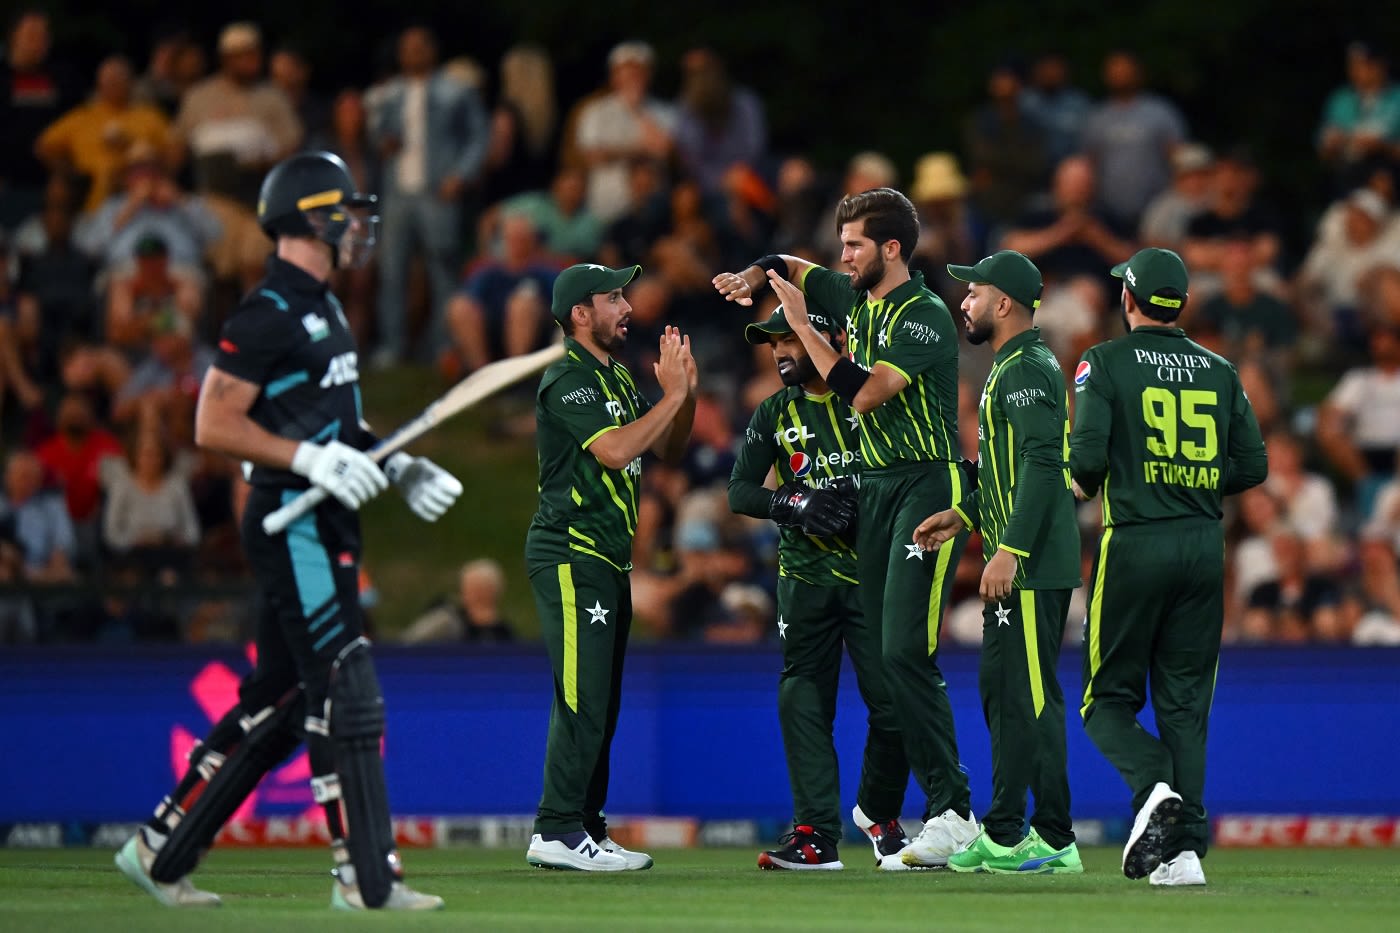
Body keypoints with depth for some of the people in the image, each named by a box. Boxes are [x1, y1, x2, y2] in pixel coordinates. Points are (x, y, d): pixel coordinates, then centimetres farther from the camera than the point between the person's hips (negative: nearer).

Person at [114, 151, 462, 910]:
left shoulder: (321, 308, 18)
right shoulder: (267, 314, -14)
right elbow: (214, 425, -18)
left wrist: (399, 469, 14)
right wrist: (313, 459, -24)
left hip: (325, 526, 10)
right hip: (292, 524, -10)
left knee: (276, 702, 11)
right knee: (345, 692, -10)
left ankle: (161, 851, 17)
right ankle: (365, 878, -8)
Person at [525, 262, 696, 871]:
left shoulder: (617, 378, 18)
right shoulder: (569, 379, -12)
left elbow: (668, 451, 17)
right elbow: (614, 451, -24)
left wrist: (684, 391, 2)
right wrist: (673, 394, -18)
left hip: (607, 558, 10)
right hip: (570, 553, -10)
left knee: (600, 704, 10)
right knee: (582, 698, -14)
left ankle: (584, 830, 13)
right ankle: (558, 832, -15)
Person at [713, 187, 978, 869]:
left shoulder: (925, 317, -14)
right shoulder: (857, 298, 12)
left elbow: (863, 392, -25)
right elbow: (791, 267, 29)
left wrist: (801, 324, -19)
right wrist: (754, 276, 5)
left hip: (928, 486, -9)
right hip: (874, 487, 9)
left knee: (905, 652, -18)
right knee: (879, 650, 6)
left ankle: (951, 812, -18)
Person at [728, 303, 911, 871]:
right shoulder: (775, 413, 11)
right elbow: (740, 490, 4)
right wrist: (796, 505, -14)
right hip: (806, 577, 3)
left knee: (892, 700, -5)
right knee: (804, 701, -4)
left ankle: (880, 816, 17)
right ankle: (816, 834, -3)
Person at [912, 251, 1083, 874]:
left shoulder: (1029, 370, -13)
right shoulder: (1010, 370, 21)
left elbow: (1043, 466, -22)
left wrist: (1008, 553, -26)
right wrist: (962, 516, 21)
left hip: (1032, 566, -11)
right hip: (1015, 564, 11)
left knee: (1031, 696, -10)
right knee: (1000, 689, 13)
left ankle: (1053, 841, -9)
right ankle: (1004, 833, 17)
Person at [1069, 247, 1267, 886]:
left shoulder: (1107, 362, -4)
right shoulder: (1218, 370, 9)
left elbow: (1087, 457, -13)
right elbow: (1252, 466, 7)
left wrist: (1085, 487, 8)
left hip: (1135, 541, -4)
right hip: (1205, 545, 4)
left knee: (1109, 698, 7)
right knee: (1185, 704, 7)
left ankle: (1154, 786, -21)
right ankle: (1185, 848, -2)